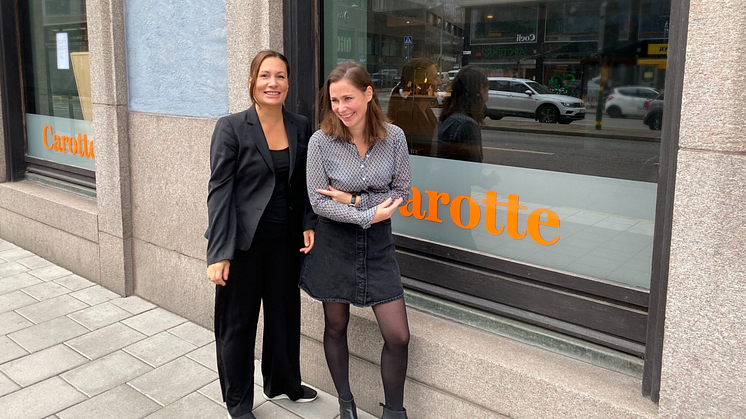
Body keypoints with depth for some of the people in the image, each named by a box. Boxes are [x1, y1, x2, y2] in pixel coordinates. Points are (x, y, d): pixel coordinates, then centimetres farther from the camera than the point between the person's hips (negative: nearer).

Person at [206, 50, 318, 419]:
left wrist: (308, 224, -2)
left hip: (286, 240, 5)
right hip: (244, 242, -4)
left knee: (285, 313, 18)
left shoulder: (301, 127, 3)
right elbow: (219, 191, -13)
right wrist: (219, 254, -17)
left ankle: (282, 383, 42)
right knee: (237, 322, 9)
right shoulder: (231, 128, -10)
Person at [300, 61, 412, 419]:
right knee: (336, 327, 14)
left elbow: (401, 192, -4)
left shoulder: (394, 137, -8)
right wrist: (369, 215, -16)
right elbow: (318, 202, -11)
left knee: (398, 336, -1)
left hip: (377, 244, 1)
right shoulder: (321, 141, -13)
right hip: (334, 245, -1)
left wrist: (354, 199, -15)